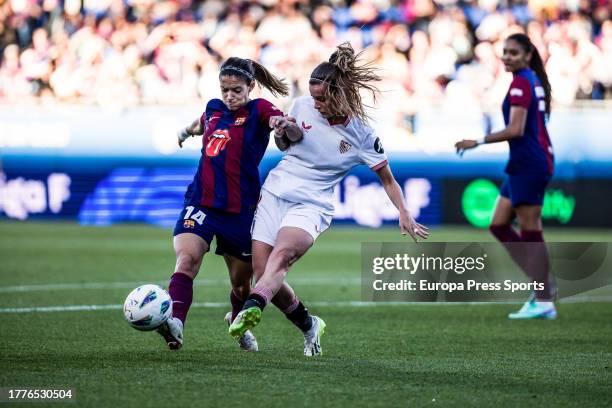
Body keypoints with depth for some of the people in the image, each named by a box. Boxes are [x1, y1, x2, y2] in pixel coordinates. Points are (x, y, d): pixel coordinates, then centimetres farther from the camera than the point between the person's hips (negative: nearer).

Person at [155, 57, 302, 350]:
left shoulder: (258, 110, -3)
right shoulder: (214, 109, 11)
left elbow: (295, 132, -27)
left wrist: (285, 124, -46)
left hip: (240, 210, -2)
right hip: (200, 203, 2)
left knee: (241, 283, 12)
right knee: (186, 260, -26)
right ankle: (175, 321, -43)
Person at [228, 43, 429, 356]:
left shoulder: (362, 135, -6)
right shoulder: (303, 106, 2)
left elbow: (388, 180, 6)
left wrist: (404, 214, -8)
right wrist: (280, 134, -3)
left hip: (311, 205, -4)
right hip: (274, 192, 4)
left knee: (282, 253, -34)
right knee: (263, 274, -6)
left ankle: (253, 307, -59)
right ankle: (309, 326, 18)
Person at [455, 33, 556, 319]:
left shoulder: (520, 83, -14)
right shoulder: (535, 80, 15)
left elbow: (516, 130, -21)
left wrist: (478, 142, -18)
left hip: (528, 164, -10)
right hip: (524, 164, 10)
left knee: (530, 232, -7)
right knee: (499, 225, 12)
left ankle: (543, 302, -5)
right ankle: (541, 282, 11)